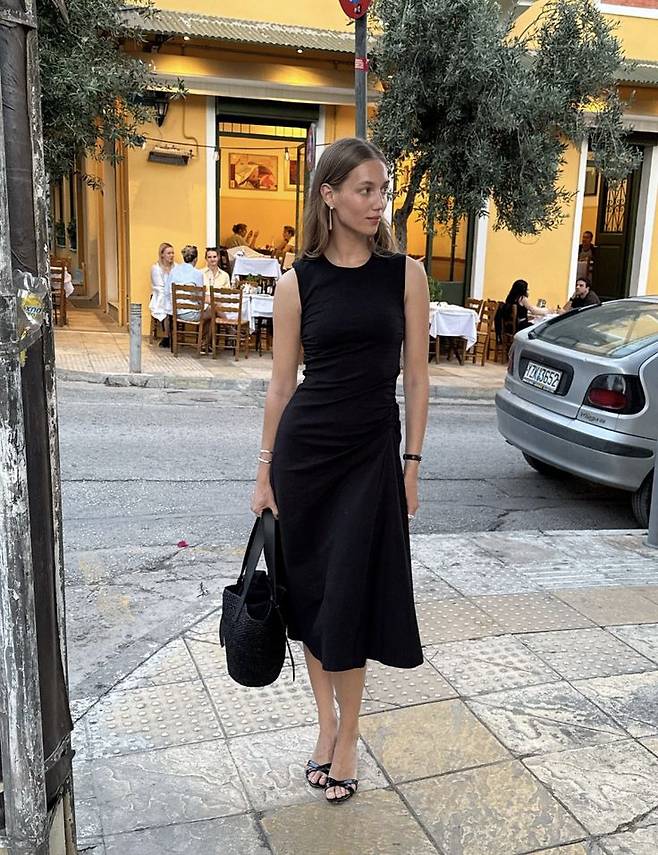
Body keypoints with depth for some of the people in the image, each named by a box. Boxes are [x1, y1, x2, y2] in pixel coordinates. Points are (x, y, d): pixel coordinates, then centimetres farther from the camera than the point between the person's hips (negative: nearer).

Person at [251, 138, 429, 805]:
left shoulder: (405, 274, -1)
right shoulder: (297, 282, -1)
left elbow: (416, 377, 2)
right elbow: (281, 382, 3)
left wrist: (412, 463, -1)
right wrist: (265, 469, 4)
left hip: (373, 451, -1)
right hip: (304, 447, 1)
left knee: (350, 596, 3)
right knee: (311, 588, 11)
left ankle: (347, 737, 22)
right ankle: (326, 719, 32)